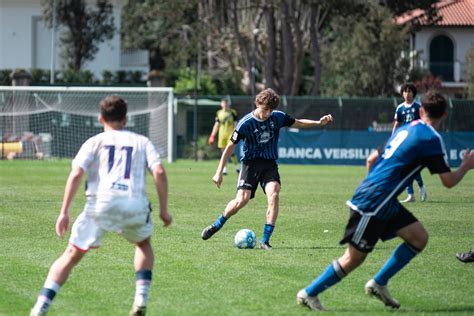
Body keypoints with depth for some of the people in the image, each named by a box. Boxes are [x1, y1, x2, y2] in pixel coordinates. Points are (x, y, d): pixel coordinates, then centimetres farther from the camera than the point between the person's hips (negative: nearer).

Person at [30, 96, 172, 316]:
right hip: (135, 205, 1)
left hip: (100, 202, -1)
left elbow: (76, 174, 2)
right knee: (144, 244, 31)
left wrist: (64, 212, 0)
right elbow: (159, 172, 6)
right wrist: (163, 210, 10)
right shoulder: (142, 141, 21)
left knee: (71, 255, 7)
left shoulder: (94, 142, 17)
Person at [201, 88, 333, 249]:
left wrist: (319, 123, 2)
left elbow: (298, 123, 15)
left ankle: (265, 240, -18)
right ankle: (217, 225, 11)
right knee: (242, 200, -17)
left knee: (274, 195, -22)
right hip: (250, 163, -3)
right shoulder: (245, 123, -14)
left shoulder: (278, 117, -4)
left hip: (269, 163, 3)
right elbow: (230, 147, -7)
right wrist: (219, 172, -7)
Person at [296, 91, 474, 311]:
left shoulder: (406, 129, 13)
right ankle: (309, 294, 8)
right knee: (354, 258, -3)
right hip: (373, 203, -9)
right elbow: (449, 181, -10)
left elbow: (373, 160, 22)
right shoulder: (431, 139, -13)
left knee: (419, 238, 8)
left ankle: (378, 284, 13)